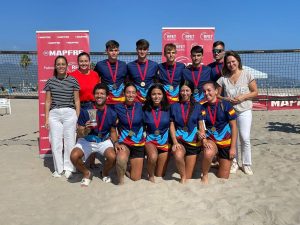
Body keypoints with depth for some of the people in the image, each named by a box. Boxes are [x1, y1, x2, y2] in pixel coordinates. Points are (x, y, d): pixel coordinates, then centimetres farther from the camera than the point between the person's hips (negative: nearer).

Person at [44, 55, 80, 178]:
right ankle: (58, 169, 18)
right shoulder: (50, 81, 8)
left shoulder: (73, 81, 3)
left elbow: (77, 101, 5)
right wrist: (46, 119, 6)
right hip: (54, 114, 2)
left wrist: (78, 118, 2)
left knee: (69, 142, 2)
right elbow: (48, 101, 10)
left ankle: (68, 168, 18)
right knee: (55, 143, 4)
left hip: (69, 114, -1)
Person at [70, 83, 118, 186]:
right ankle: (87, 173, 7)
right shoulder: (85, 111, -14)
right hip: (87, 140, 0)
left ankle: (105, 173, 10)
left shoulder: (111, 113, -9)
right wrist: (86, 130, -33)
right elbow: (80, 134, -11)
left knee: (112, 157, -28)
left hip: (104, 141, 1)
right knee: (74, 156, -27)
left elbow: (113, 131, 7)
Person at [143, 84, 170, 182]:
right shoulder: (145, 109, -7)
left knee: (160, 175, 6)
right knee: (153, 157, -35)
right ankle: (150, 175, -4)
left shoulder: (168, 109, -5)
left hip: (164, 141, 2)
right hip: (150, 139, -1)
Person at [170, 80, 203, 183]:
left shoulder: (197, 106, 6)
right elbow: (172, 126, 1)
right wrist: (175, 142, -13)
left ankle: (185, 177, 39)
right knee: (178, 155, -38)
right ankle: (182, 176, -9)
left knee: (188, 177, 1)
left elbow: (200, 125, 4)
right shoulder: (174, 106, 5)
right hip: (179, 139, -1)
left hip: (193, 141, 1)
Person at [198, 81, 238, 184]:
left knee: (223, 177, 7)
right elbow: (201, 126, -5)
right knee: (208, 153, -38)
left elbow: (234, 126, -6)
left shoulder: (225, 105, -9)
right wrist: (203, 138, -28)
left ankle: (219, 160, 39)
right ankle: (205, 175, -9)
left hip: (226, 143, 0)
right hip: (211, 140, 0)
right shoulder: (203, 107, -2)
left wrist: (233, 147, -9)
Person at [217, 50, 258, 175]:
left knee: (245, 138, -3)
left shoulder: (247, 75, -1)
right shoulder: (223, 78, 3)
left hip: (244, 111, -2)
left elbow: (255, 92, 1)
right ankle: (233, 162, 22)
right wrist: (226, 99, -13)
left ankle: (246, 164, 14)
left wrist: (243, 97, -15)